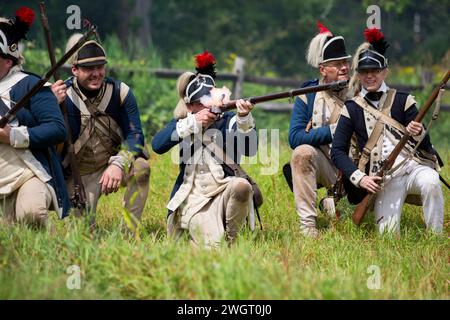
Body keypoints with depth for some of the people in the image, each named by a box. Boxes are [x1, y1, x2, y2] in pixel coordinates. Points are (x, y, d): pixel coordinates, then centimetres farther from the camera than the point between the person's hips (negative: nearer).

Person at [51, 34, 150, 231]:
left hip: (115, 163, 1)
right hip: (80, 173, -1)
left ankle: (129, 233, -17)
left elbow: (135, 135, -16)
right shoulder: (63, 95, -14)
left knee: (141, 167, -31)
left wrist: (118, 165, -35)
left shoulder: (120, 92, -11)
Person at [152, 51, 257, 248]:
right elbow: (157, 145, -9)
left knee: (241, 186, -34)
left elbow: (249, 150, -10)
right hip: (194, 199, -1)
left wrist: (244, 119, -28)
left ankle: (230, 238, -10)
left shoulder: (228, 121, 5)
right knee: (211, 245, -25)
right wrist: (193, 122, -17)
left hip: (225, 192, 1)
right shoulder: (181, 123, 9)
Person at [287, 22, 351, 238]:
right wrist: (332, 131, -18)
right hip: (323, 166, 0)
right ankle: (307, 224, -26)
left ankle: (332, 204, 12)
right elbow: (294, 138, -11)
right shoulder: (308, 95, 0)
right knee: (303, 152, -33)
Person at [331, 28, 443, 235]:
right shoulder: (351, 109, 10)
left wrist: (419, 133, -20)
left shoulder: (402, 101, 8)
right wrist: (360, 178, -10)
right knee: (388, 233, -19)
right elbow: (337, 151, 5)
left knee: (430, 183, -36)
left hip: (414, 166, 0)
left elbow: (426, 146, 4)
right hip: (383, 177, 0)